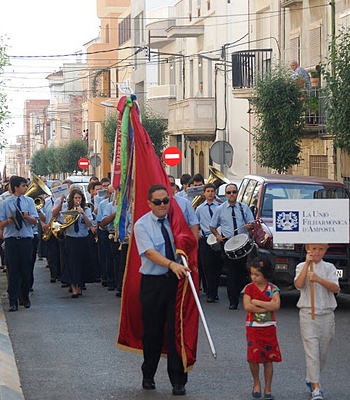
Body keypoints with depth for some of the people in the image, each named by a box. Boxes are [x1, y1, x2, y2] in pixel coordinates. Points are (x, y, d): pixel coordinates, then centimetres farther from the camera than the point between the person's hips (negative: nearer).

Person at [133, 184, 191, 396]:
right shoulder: (142, 225, -5)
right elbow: (150, 252, -19)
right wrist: (172, 264, -34)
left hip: (176, 280, 2)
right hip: (153, 283, -2)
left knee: (176, 330, -2)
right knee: (152, 331, 7)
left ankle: (178, 380, 3)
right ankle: (148, 376, 25)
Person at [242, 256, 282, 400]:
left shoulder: (272, 289, 0)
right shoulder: (249, 288, -1)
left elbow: (276, 305, -17)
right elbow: (247, 306, -15)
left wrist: (257, 302, -16)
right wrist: (267, 306, -15)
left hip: (268, 328, 1)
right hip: (253, 327, 0)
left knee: (269, 359, 2)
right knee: (253, 357, -7)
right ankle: (256, 383, 18)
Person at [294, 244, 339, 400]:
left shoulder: (329, 268, 5)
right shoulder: (301, 267, 3)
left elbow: (335, 288, -10)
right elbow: (299, 284, -16)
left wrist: (318, 279, -24)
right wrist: (307, 263, -18)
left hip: (327, 314, 3)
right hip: (308, 314, -2)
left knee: (323, 351, 10)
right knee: (312, 350, -11)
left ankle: (311, 380, 29)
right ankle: (316, 387, -15)